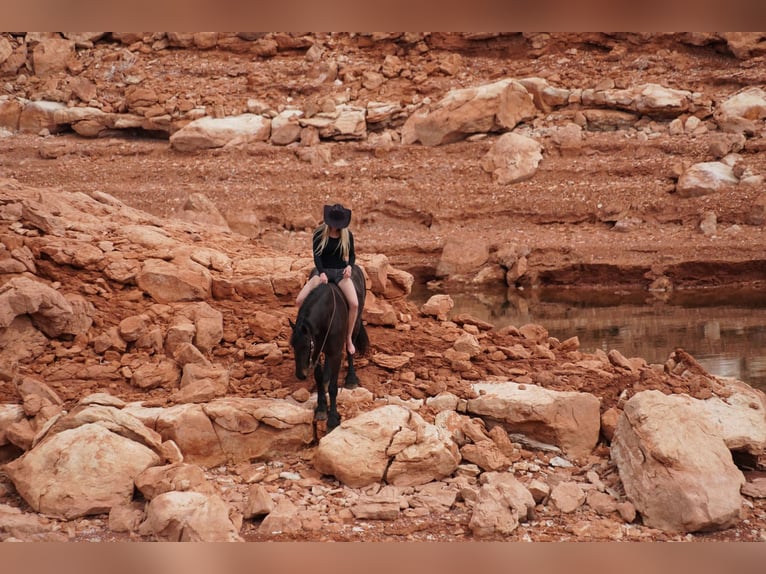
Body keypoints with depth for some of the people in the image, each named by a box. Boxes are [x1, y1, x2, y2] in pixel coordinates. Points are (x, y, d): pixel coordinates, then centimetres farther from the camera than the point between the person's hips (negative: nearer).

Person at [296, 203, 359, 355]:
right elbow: (316, 255, -8)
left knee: (354, 304, -23)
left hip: (341, 273, 0)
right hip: (322, 271, 0)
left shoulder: (347, 234, 1)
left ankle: (349, 338, -4)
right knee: (300, 301, -17)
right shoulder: (319, 233, -4)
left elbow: (352, 254, 10)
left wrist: (349, 266, -12)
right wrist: (321, 273, -23)